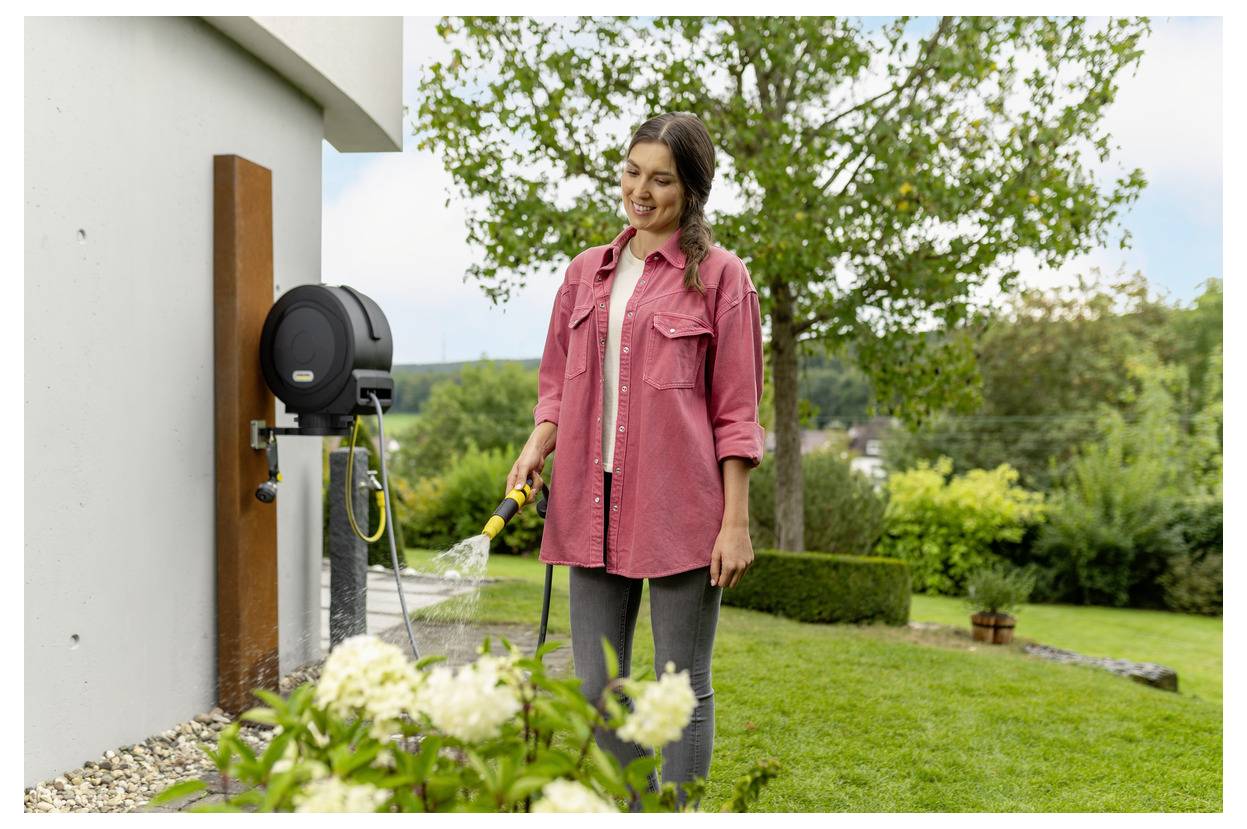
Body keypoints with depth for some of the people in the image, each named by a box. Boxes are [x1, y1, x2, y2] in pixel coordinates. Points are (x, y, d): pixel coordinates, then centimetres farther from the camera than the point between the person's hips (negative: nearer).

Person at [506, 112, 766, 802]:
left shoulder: (718, 276, 0)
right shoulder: (586, 273, 14)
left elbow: (736, 412, -3)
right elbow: (557, 384, 18)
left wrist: (736, 522, -8)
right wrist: (537, 446, -1)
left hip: (679, 509, -5)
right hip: (594, 502, 5)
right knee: (596, 687, 10)